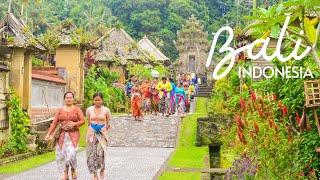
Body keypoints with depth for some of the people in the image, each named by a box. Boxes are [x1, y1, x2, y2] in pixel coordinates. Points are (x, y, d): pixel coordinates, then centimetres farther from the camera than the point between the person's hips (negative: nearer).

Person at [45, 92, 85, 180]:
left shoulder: (77, 109, 3)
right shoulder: (60, 110, 7)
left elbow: (83, 121, 1)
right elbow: (54, 123, 2)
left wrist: (74, 124, -17)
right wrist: (49, 134, -5)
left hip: (73, 134, -3)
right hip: (62, 134, 3)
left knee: (71, 153, -15)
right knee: (62, 154, 1)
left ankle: (73, 170, 13)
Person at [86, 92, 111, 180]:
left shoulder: (106, 110, 1)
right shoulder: (89, 110, 5)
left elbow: (108, 123, 9)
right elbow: (88, 122, 14)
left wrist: (107, 126, -7)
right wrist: (90, 130, 9)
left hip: (102, 133, -2)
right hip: (92, 133, 2)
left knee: (100, 153, -13)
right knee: (92, 153, -1)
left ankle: (102, 170, 13)